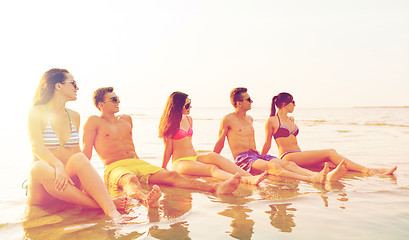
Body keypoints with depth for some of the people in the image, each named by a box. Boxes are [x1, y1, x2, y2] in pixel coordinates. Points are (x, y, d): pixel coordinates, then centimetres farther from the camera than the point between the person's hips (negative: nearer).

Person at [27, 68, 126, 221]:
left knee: (79, 158, -30)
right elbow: (37, 146, -12)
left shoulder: (74, 116, 17)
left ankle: (111, 210, -46)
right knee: (39, 168, -36)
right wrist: (58, 165, -32)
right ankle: (102, 205, -39)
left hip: (70, 178, 3)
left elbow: (76, 150, 14)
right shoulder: (37, 112, 3)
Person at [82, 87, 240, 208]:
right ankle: (146, 199, -79)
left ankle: (216, 188, -41)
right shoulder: (94, 122, 5)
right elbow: (86, 151, -1)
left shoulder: (126, 119, 24)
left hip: (136, 163, 5)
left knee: (170, 175, -20)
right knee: (129, 180, -41)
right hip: (115, 168, -5)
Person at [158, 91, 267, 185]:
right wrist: (162, 170, -2)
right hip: (180, 162, -5)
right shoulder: (170, 124, -4)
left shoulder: (189, 120, 17)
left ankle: (250, 176, -47)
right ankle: (247, 181, -57)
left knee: (213, 156, -29)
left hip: (194, 158, 5)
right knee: (211, 168, -32)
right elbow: (168, 149, -4)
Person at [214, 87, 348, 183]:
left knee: (288, 164, -22)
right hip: (242, 158, -7)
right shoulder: (228, 120, 0)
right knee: (272, 166, -37)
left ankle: (327, 176, -45)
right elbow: (220, 143, 6)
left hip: (256, 155, 7)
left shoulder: (249, 119, 24)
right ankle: (312, 179, -60)